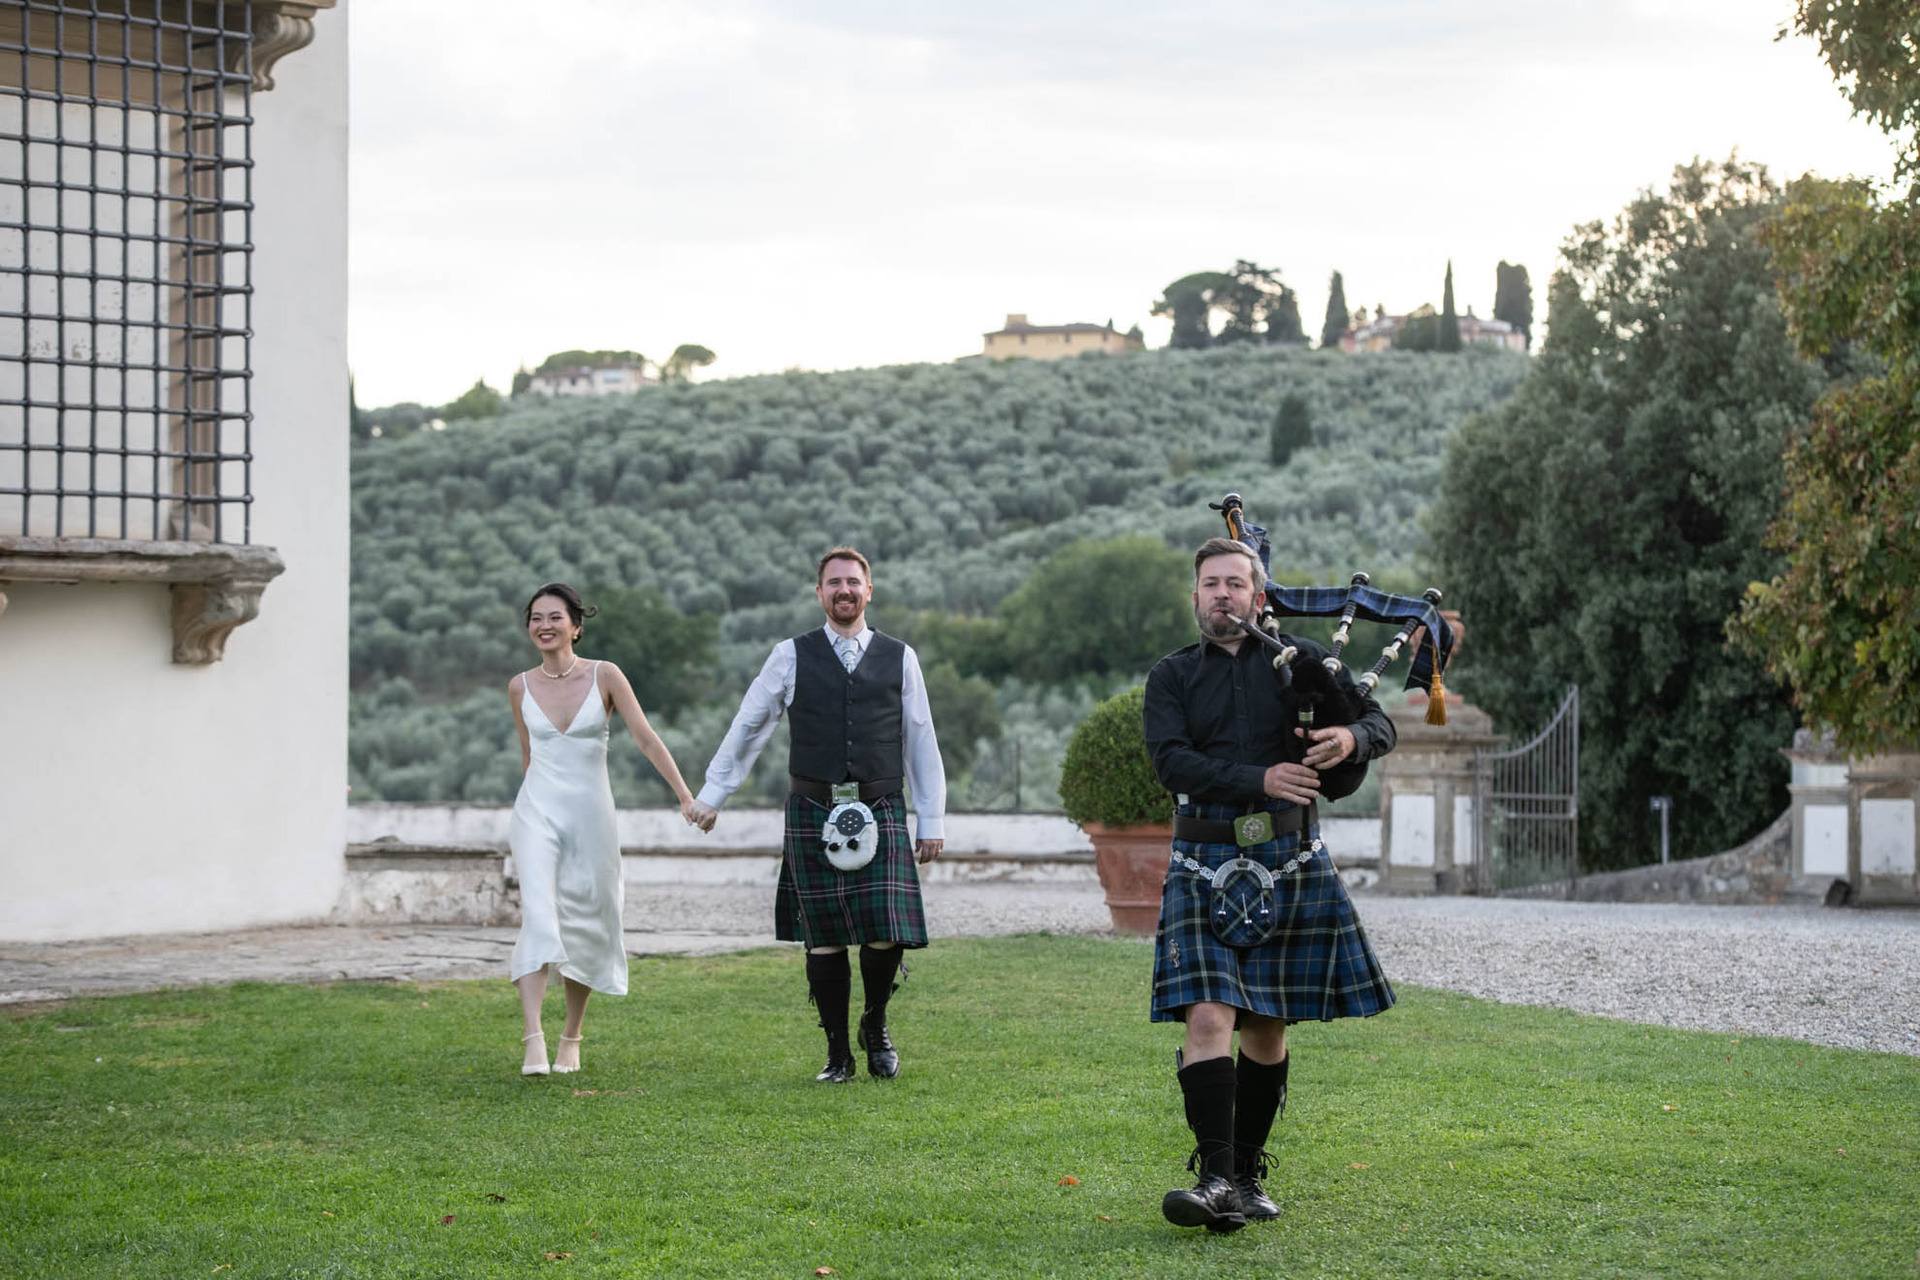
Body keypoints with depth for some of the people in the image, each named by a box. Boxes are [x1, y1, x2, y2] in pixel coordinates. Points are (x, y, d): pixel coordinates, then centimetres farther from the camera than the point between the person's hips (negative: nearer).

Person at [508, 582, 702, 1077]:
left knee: (584, 926, 6)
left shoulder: (605, 676, -3)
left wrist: (686, 796, -12)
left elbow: (647, 739, -5)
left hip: (590, 814, 0)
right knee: (538, 916, -17)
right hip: (538, 813, 0)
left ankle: (571, 1040, 22)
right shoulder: (520, 687, 4)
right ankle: (533, 1041, -26)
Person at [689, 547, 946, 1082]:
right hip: (812, 814, 0)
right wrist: (711, 795, 14)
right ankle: (837, 1054, 13)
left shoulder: (899, 658, 9)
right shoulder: (792, 657, 6)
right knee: (824, 940, 1)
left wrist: (932, 821, 11)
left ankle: (876, 1025, 18)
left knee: (885, 936, -10)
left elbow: (921, 743, 12)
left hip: (880, 812, 0)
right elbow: (747, 727, 13)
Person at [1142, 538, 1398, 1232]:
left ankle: (1248, 1174, 19)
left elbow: (1380, 722, 10)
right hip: (1206, 865, -2)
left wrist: (1351, 738, -14)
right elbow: (1171, 759, -7)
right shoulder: (1171, 676, 8)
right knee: (1208, 1017, -15)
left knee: (1267, 1025, 8)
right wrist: (1260, 779, -19)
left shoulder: (1299, 660, 10)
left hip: (1291, 862, 2)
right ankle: (1216, 1178, -20)